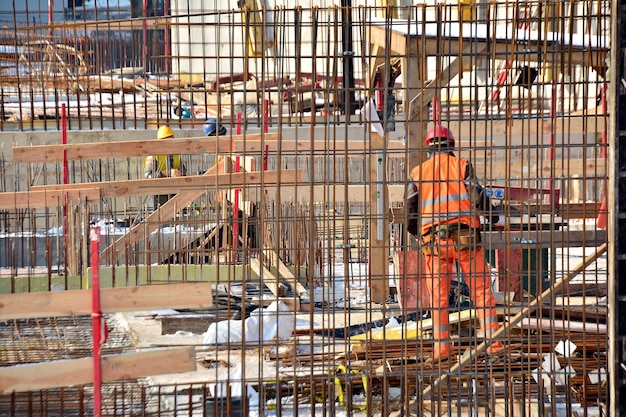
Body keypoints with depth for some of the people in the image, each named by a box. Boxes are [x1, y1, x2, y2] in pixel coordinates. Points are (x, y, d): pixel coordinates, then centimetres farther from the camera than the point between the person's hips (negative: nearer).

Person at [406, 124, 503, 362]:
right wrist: (491, 215, 17)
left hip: (433, 240, 2)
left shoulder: (418, 172, 10)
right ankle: (493, 340, -2)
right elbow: (479, 198, -3)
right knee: (481, 289, 3)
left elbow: (410, 210, 8)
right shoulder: (462, 166, 3)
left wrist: (417, 235, 25)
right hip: (465, 236, -2)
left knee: (438, 295, 8)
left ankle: (441, 346, 3)